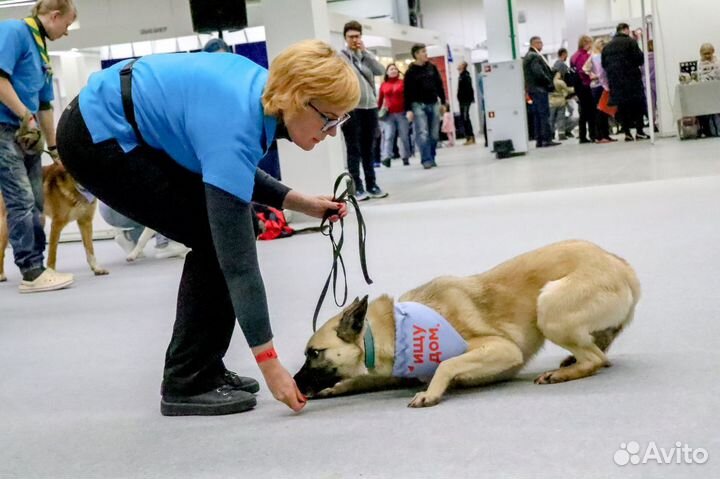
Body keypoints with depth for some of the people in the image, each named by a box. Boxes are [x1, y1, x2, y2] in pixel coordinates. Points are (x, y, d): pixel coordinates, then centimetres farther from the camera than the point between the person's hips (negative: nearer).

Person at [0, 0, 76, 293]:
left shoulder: (41, 51, 19)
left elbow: (44, 106, 24)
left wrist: (54, 148, 26)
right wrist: (26, 117, -17)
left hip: (27, 135, 9)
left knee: (35, 205, 8)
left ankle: (37, 267, 12)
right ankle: (32, 273, -11)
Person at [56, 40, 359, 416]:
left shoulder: (263, 92, -6)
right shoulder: (235, 126, -30)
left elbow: (229, 173, 10)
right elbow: (236, 255, -29)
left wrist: (300, 202, -3)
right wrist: (269, 362, -25)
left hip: (132, 131, 9)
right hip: (97, 138, -9)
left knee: (220, 234, 4)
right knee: (214, 240, -11)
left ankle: (198, 369, 14)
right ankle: (187, 384, -2)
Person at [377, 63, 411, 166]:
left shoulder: (402, 82, 3)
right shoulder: (383, 85, 7)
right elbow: (380, 99, 9)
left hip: (402, 113, 0)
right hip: (388, 115, 0)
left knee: (404, 136, 5)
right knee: (388, 136, -8)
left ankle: (405, 157, 13)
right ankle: (386, 157, -16)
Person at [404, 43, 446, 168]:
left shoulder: (432, 67, 9)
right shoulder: (411, 71, -3)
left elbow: (439, 85, 14)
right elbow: (407, 92, -6)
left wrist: (443, 101, 10)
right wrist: (408, 110, -12)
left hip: (433, 104, 4)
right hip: (418, 105, -4)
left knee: (434, 134, 4)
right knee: (422, 134, -12)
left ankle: (431, 158, 13)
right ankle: (426, 160, -12)